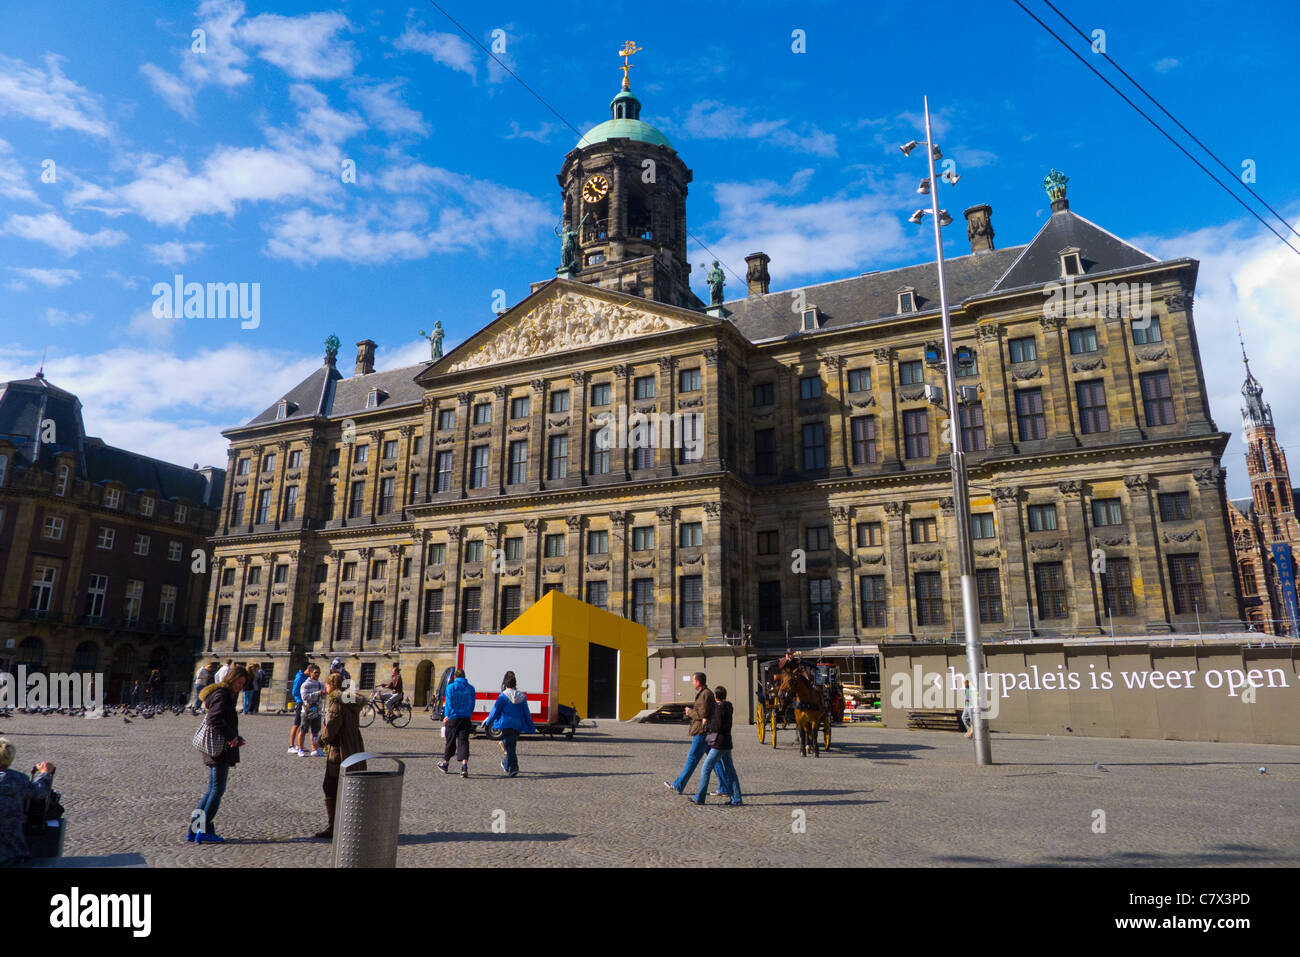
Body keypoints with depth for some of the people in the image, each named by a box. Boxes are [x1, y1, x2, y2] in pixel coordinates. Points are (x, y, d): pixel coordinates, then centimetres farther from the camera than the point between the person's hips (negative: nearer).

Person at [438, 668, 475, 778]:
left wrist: (446, 716, 1)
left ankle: (444, 764, 29)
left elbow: (449, 703, -6)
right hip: (465, 719, 2)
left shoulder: (451, 687, -4)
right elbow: (472, 704, 7)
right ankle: (464, 766, -15)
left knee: (451, 742, 12)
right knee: (463, 742, -1)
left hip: (453, 718, -2)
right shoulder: (470, 688, 5)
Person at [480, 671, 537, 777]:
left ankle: (513, 768, -11)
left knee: (509, 748, -3)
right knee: (512, 746, 18)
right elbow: (527, 713, 9)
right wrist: (531, 727, 16)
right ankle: (506, 764, 32)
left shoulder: (503, 696, -8)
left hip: (506, 725, -5)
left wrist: (488, 723, 7)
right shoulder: (522, 696, 5)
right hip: (518, 725, 5)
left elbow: (495, 711, -5)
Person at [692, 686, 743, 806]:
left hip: (719, 744, -9)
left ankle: (699, 798, 3)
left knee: (706, 769, -1)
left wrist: (707, 726, -5)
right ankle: (737, 799, 9)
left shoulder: (719, 708, -17)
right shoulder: (728, 707, 10)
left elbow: (718, 727, -21)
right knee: (730, 771, 10)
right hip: (727, 743, 9)